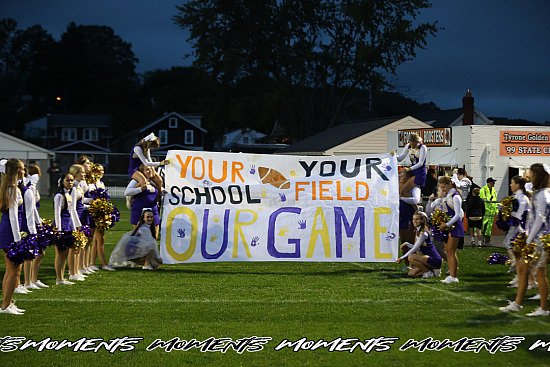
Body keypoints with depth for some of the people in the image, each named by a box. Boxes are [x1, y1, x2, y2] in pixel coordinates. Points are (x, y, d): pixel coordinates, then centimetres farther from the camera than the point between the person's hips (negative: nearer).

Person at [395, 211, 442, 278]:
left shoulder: (423, 233, -17)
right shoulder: (418, 231, 12)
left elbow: (415, 249, -16)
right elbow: (417, 248, 16)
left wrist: (401, 258, -11)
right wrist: (406, 244, 5)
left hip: (435, 260, -9)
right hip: (429, 259, 9)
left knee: (411, 257, -24)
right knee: (411, 273, 4)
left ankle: (429, 272, -10)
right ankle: (433, 270, 12)